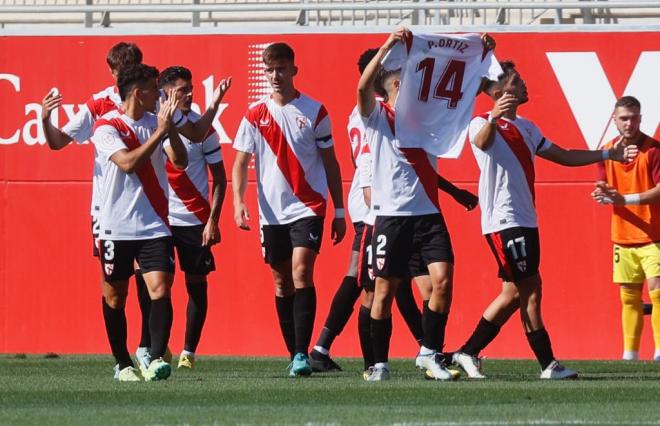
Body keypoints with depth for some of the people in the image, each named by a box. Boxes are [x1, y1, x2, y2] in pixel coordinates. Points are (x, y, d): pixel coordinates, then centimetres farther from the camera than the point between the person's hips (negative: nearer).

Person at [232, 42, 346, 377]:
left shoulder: (314, 111, 2)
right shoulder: (255, 115, 5)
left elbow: (329, 162, 8)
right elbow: (241, 162, 4)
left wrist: (339, 212, 6)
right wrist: (238, 201, -13)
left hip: (308, 208, -3)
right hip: (272, 211, 3)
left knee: (301, 272, -17)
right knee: (282, 283, 7)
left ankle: (302, 353, -20)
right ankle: (294, 354, 16)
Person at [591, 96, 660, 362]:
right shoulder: (607, 151, 7)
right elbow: (603, 187, 9)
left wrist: (625, 198, -24)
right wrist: (603, 195, -16)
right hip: (623, 237, 5)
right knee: (629, 296, 8)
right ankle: (630, 354, 14)